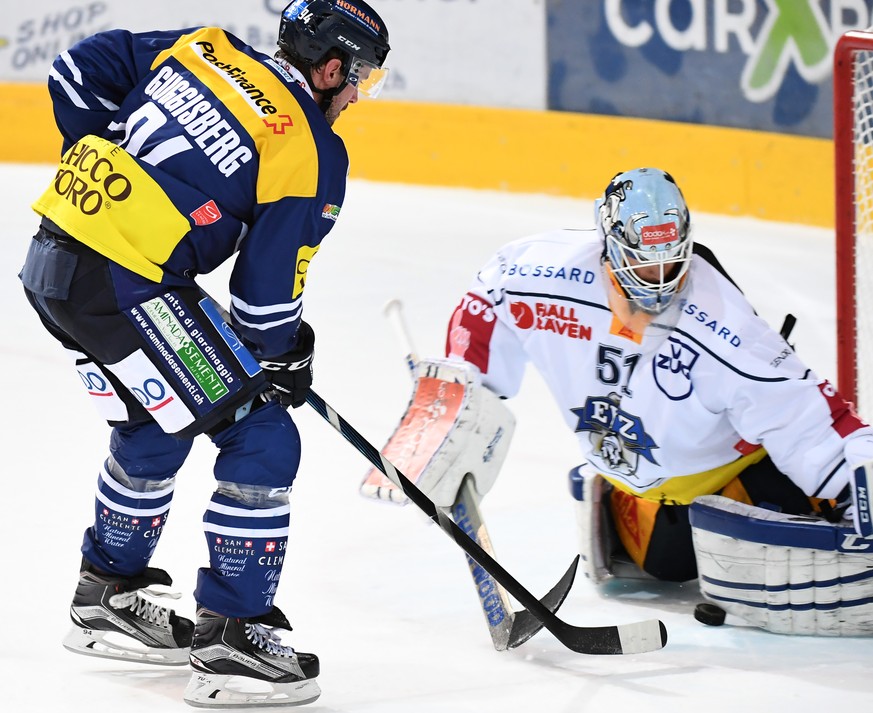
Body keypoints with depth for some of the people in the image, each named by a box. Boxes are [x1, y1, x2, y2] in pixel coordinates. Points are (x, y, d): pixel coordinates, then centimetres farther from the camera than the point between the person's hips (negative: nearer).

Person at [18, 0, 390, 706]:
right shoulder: (312, 153, -6)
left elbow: (78, 71, 15)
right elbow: (268, 293, -4)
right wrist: (284, 360, 14)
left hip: (53, 259, 9)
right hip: (125, 288, -8)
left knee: (155, 424, 29)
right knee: (260, 438, 1)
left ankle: (107, 596, 42)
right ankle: (230, 636, 1)